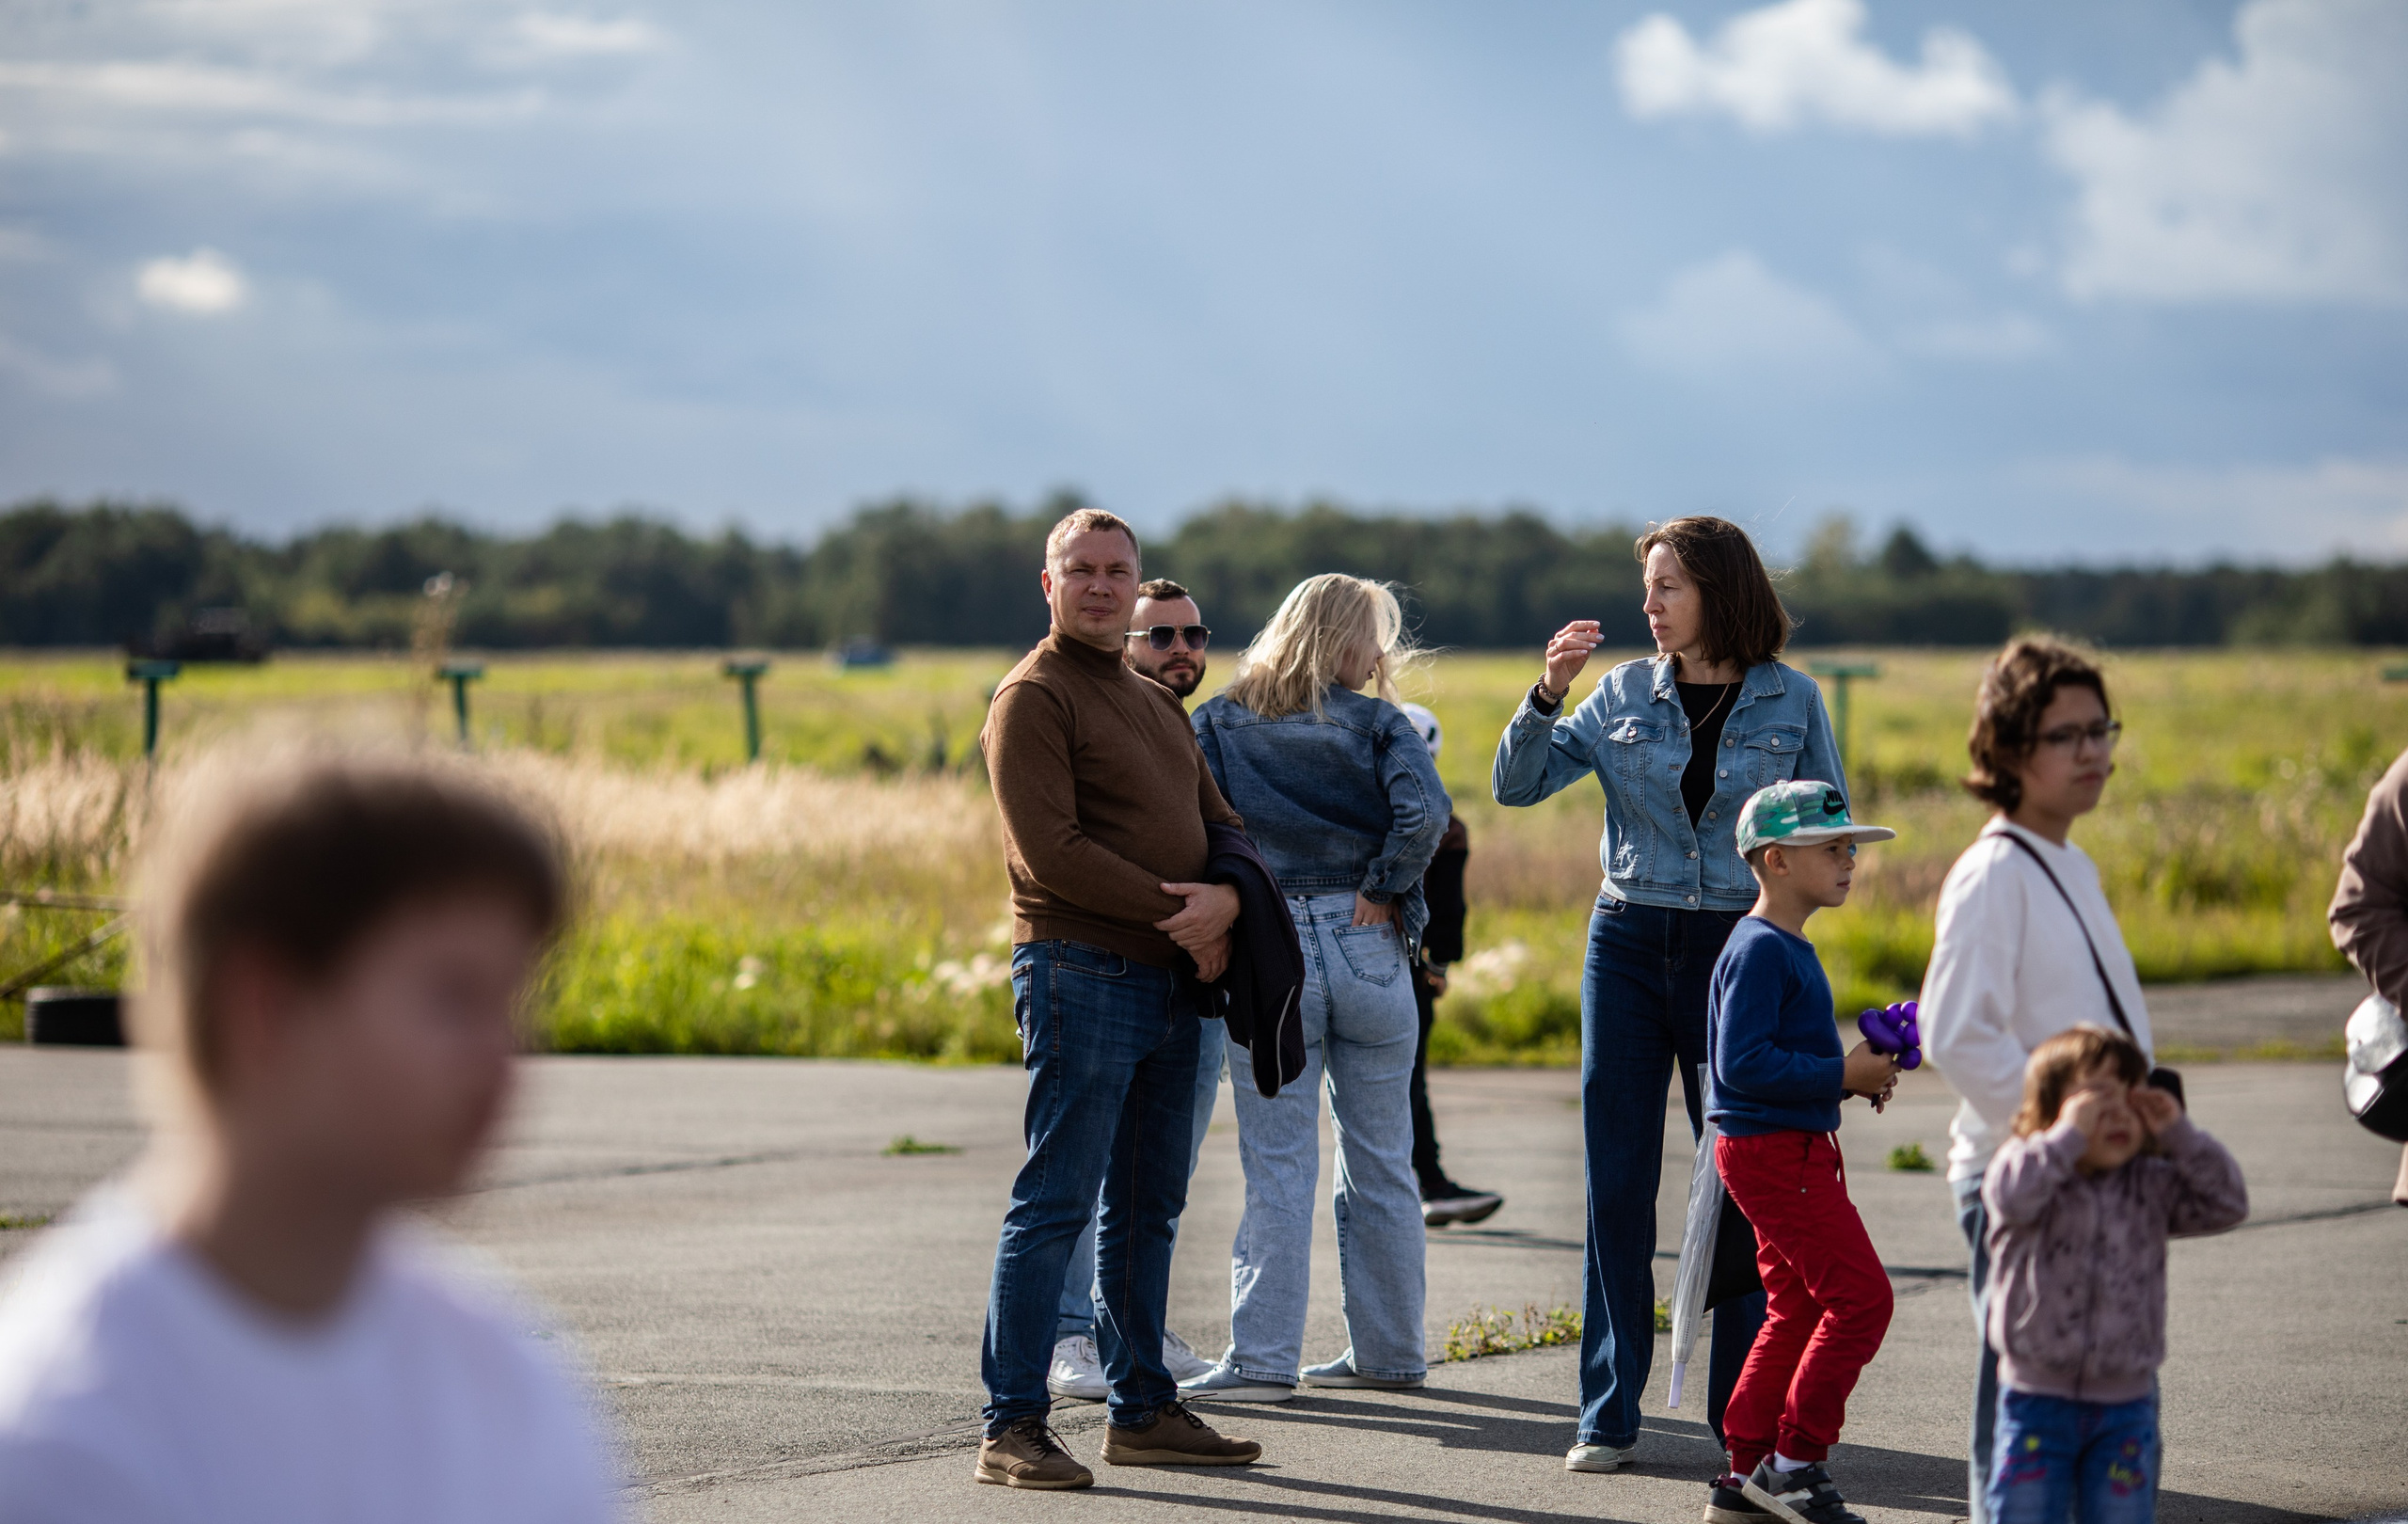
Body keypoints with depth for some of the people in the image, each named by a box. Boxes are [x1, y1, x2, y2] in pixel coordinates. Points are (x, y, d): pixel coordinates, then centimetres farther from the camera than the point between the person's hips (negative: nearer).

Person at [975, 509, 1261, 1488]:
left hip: (1171, 983, 8)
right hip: (1081, 974, -8)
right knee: (1054, 1204, -9)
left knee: (1147, 1210, 12)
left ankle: (1142, 1411, 19)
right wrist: (1176, 911, -15)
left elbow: (1222, 824, 18)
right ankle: (1012, 1428, -8)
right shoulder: (1033, 698, -6)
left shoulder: (1158, 706, 21)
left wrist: (1227, 901, -4)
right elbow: (1050, 849, -16)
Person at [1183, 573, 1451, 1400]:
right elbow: (1423, 811, -17)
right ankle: (1388, 1350, 17)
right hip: (1367, 952, 0)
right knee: (1380, 1165, 11)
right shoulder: (1378, 724, -1)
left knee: (1278, 1168, 2)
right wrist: (1385, 888, -5)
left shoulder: (1219, 722, 4)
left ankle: (1262, 1356, -3)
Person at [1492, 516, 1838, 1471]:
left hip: (1739, 952, -1)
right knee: (1617, 1184, 2)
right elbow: (1516, 786, 1)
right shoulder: (1625, 693, 5)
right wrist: (1549, 693, -13)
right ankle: (1607, 1416, 9)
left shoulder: (1792, 701, 1)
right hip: (1629, 942, 2)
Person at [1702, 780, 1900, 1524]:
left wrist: (1859, 1071, 9)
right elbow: (1740, 1062, -24)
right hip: (1774, 1151, -11)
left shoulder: (1792, 950, 16)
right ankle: (1794, 1462, -5)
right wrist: (1841, 1076, -21)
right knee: (1860, 1296, -10)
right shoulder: (1760, 951, -17)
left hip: (1795, 1150, 11)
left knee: (1797, 1309, 13)